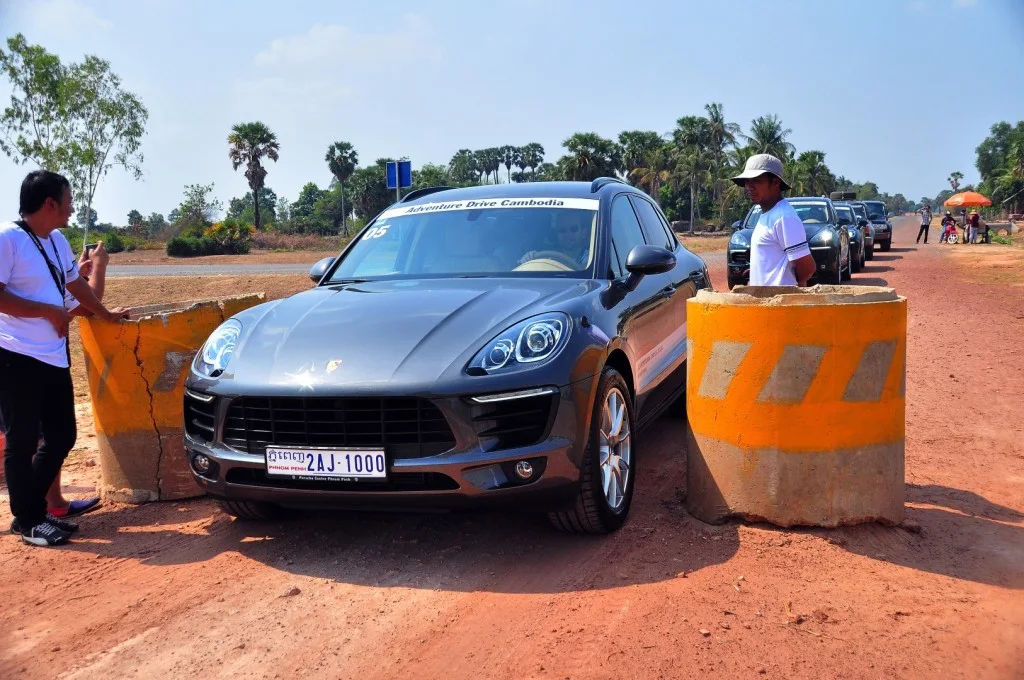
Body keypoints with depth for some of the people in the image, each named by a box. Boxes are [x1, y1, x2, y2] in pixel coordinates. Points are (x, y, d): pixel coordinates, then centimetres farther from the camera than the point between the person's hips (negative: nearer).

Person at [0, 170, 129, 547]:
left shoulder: (57, 241, 12)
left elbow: (75, 283, 28)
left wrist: (105, 313, 37)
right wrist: (49, 311, -16)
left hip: (54, 358, 8)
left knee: (61, 436, 12)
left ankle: (34, 509, 27)